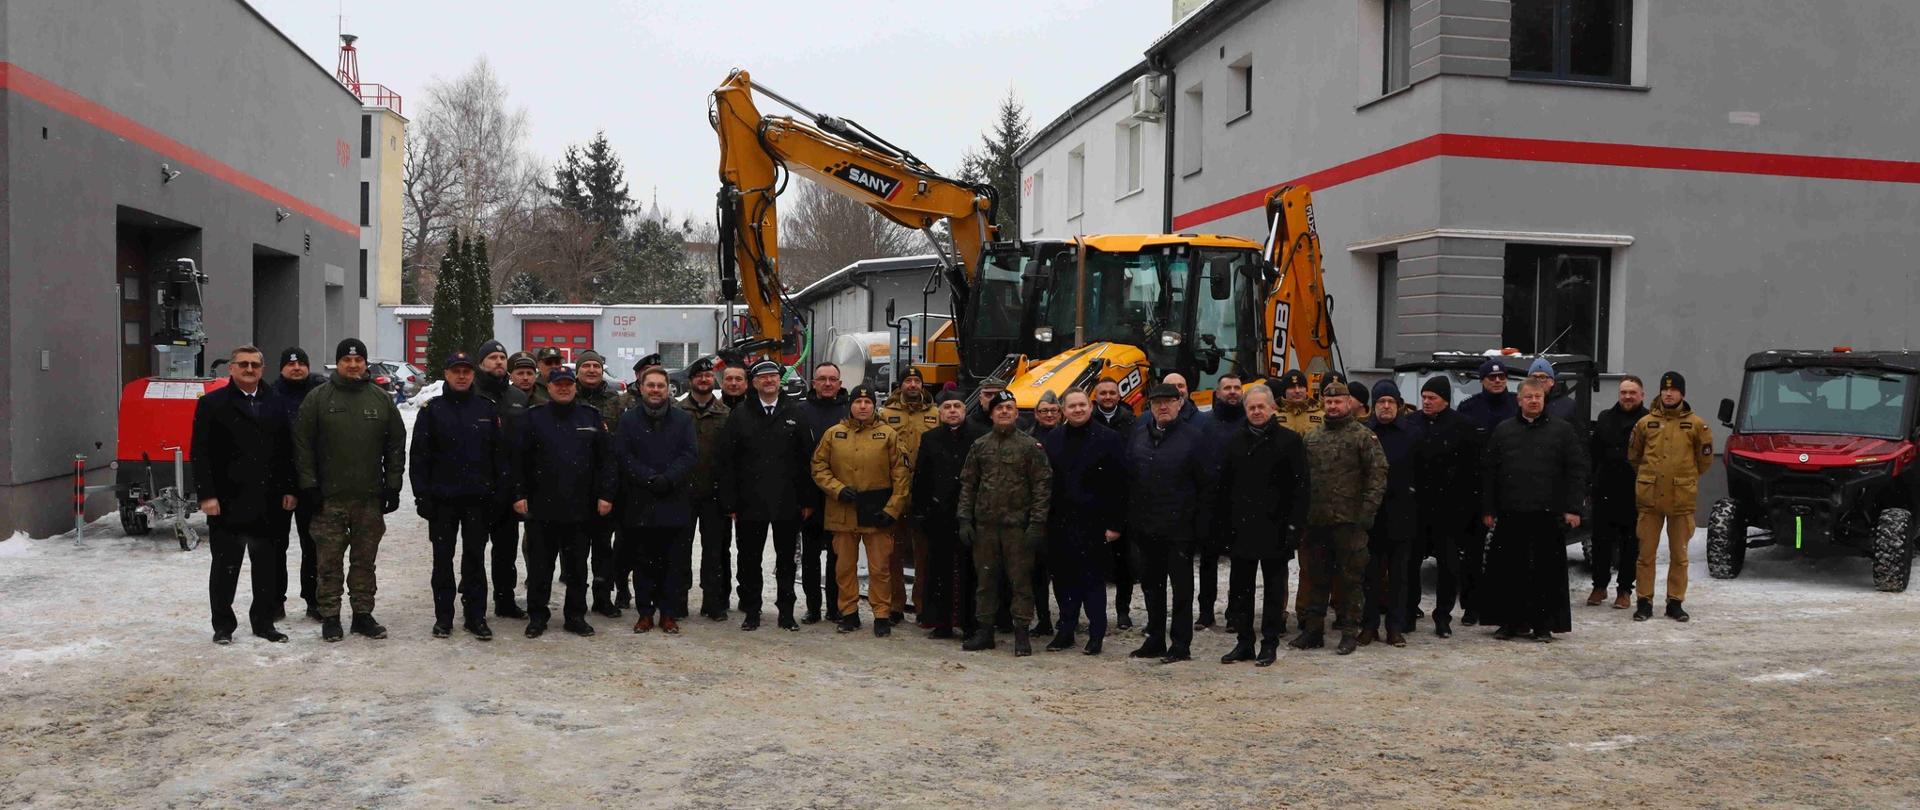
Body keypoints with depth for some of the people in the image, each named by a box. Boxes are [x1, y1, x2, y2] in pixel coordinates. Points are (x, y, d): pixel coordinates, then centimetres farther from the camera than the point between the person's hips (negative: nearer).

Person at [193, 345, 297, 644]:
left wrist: (288, 490, 5)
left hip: (268, 502, 4)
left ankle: (264, 621, 20)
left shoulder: (275, 404, 11)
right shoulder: (212, 404, -1)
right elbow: (200, 453, -5)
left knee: (268, 564, 9)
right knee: (225, 566, 5)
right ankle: (223, 625, 15)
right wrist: (207, 494, -12)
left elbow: (286, 451, 11)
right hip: (227, 502, -3)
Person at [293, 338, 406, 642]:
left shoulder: (382, 400, 8)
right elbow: (303, 444, 0)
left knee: (365, 560, 9)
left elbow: (396, 444, 9)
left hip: (370, 498, 2)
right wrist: (309, 485, -6)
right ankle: (330, 617, 12)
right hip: (329, 498, -2)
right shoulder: (317, 398, 1)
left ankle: (363, 614, 17)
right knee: (329, 561, 3)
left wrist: (393, 486, 4)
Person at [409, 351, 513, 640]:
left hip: (478, 497, 1)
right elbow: (419, 456, -1)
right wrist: (422, 495, -7)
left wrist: (501, 492, -1)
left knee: (475, 557, 6)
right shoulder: (432, 410, 2)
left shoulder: (487, 410, 6)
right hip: (442, 498, -1)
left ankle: (476, 615, 13)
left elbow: (501, 453, 6)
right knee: (443, 558, 7)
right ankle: (443, 616, 15)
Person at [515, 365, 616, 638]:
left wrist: (605, 494, -1)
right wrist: (519, 494, -5)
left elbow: (606, 459, 5)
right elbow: (520, 459, 1)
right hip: (541, 506, -1)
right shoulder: (534, 417, 3)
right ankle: (537, 616, 16)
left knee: (577, 565, 9)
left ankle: (576, 616, 18)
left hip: (580, 507, 1)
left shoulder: (590, 417, 7)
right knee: (540, 565, 5)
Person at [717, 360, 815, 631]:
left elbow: (807, 459, 4)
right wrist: (729, 503, -5)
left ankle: (786, 611, 18)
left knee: (787, 560, 8)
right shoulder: (739, 416, 3)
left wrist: (807, 499, -1)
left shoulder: (794, 414, 5)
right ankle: (751, 611, 18)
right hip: (750, 504, 0)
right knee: (749, 560, 6)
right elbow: (727, 463, 0)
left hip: (787, 504, 0)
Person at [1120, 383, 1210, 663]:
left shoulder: (1193, 438, -4)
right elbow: (1128, 480, 10)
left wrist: (1200, 524, -11)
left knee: (1181, 587, 4)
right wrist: (1129, 520, 5)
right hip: (1145, 528, 5)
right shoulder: (1137, 437, 10)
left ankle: (1180, 644, 12)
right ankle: (1155, 640, 25)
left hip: (1179, 527, -5)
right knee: (1151, 585, 14)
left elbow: (1204, 483, -6)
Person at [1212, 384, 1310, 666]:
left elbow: (1302, 486, -5)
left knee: (1275, 589, 6)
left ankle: (1270, 644, 15)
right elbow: (1222, 487, 9)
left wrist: (1295, 525, -12)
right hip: (1241, 527, 3)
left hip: (1275, 528, -3)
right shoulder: (1232, 442, 8)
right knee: (1239, 589, 8)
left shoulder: (1289, 441, -2)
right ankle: (1244, 642, 18)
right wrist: (1220, 526, 3)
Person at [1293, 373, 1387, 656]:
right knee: (1313, 576, 9)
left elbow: (1378, 475, -6)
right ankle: (1312, 629, 18)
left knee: (1348, 577, 2)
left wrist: (1366, 512, -13)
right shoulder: (1310, 438, 13)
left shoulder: (1363, 436, -2)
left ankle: (1349, 632, 11)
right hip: (1314, 521, 5)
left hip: (1349, 521, -5)